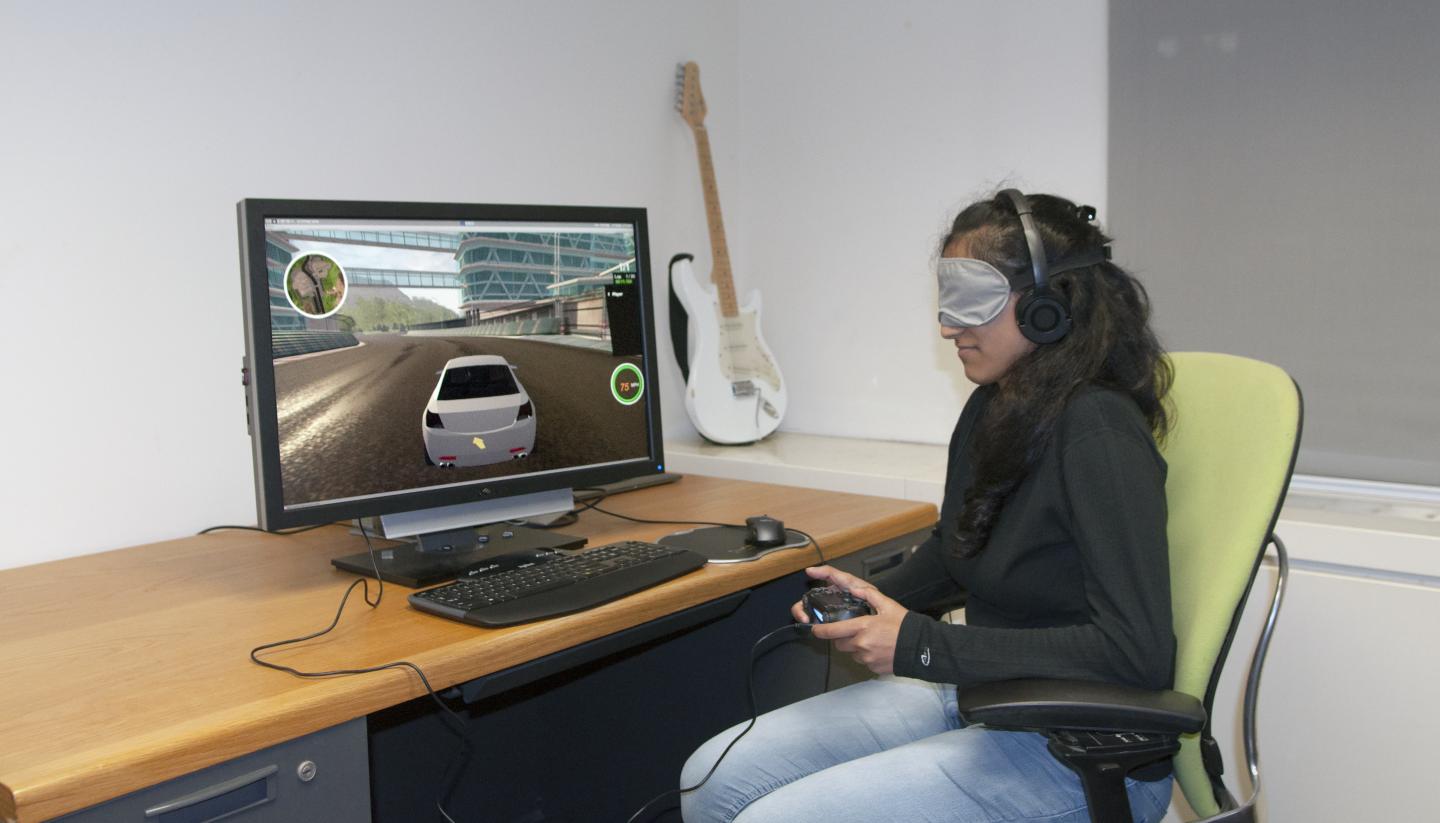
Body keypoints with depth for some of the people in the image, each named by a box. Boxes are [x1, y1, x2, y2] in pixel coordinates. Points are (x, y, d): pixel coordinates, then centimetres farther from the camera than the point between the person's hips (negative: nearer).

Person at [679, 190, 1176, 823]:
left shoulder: (1096, 431, -22)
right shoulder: (991, 409, 4)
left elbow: (1139, 651, -27)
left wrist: (922, 646, -24)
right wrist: (876, 598, 1)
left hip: (1084, 749, -8)